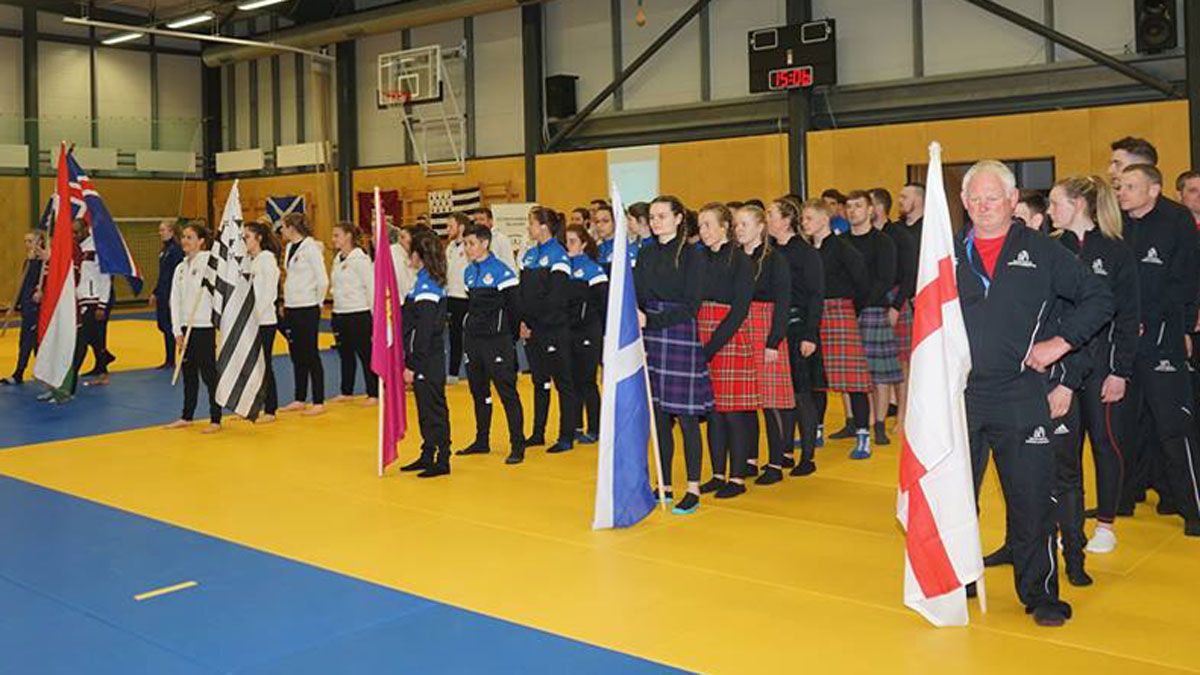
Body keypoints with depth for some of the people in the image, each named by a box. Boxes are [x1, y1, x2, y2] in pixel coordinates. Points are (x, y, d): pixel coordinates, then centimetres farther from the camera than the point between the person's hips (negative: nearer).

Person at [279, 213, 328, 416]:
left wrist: (317, 302, -5)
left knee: (310, 355, -3)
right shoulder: (290, 248, 11)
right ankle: (299, 399, 22)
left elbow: (323, 281, -15)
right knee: (296, 355, 13)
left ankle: (319, 402, 4)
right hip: (291, 308, 8)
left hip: (307, 309, -8)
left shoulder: (310, 248, -14)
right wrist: (286, 302, 13)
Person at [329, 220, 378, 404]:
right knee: (345, 354, 14)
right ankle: (346, 392, 24)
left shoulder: (360, 259, -12)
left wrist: (375, 315, -12)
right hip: (340, 314, 8)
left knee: (365, 354, -1)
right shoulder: (338, 259, 12)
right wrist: (335, 313, 15)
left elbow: (371, 287, -12)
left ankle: (373, 393, 7)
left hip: (358, 314, -8)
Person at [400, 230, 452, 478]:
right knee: (425, 409, 16)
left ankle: (442, 461, 2)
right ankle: (427, 456, 25)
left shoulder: (426, 286, -17)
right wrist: (410, 362, 18)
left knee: (434, 409, -3)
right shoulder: (431, 282, 13)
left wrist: (413, 365, -18)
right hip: (425, 361, 10)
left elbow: (423, 332, -21)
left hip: (427, 362, -10)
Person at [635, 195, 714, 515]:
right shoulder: (646, 254, 12)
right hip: (650, 339, 5)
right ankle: (664, 485, 19)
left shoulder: (690, 254, -5)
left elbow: (691, 305, -11)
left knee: (686, 417, -2)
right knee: (658, 416, 8)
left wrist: (651, 320, -17)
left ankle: (693, 489, 6)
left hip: (681, 338, -5)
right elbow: (637, 296, 11)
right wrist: (636, 317, -9)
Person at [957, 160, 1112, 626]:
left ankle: (1039, 594, 18)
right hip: (959, 398, 2)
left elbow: (1099, 299, 6)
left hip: (1022, 399, -2)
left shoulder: (1042, 252, 3)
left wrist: (1061, 342, -5)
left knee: (1032, 502, 2)